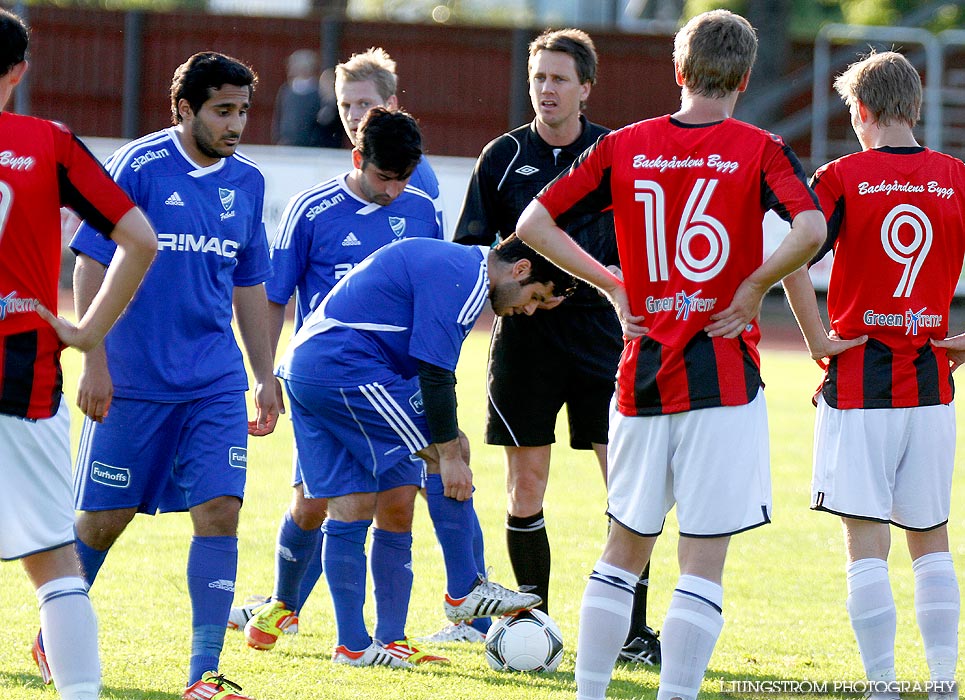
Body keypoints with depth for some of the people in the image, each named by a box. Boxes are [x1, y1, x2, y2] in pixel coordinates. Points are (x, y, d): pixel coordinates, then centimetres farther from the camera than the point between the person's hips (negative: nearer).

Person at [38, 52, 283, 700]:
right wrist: (95, 365, -12)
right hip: (133, 380, -4)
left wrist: (265, 375, 14)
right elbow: (93, 267, -8)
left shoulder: (247, 181, 7)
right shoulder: (139, 167, -9)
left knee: (220, 511, -9)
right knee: (106, 517, 5)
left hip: (217, 384, 4)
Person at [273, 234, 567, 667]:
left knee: (350, 510, 9)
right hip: (346, 368, -11)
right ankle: (465, 593, 3)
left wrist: (444, 435, 19)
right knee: (449, 453, -4)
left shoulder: (450, 263, 21)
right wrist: (447, 452, -15)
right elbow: (435, 372, -18)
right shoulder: (462, 279, -12)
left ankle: (353, 645, 9)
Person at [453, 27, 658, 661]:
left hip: (599, 338, -1)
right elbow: (469, 251, 9)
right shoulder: (503, 157, 5)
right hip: (524, 340, 1)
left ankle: (634, 631, 2)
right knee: (526, 489, 2)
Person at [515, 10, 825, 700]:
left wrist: (612, 283, 9)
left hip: (644, 371, 3)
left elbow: (533, 223, 7)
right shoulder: (759, 150, -4)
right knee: (705, 560, -1)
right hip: (724, 376, -3)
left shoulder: (624, 146, 5)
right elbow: (811, 229, -21)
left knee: (626, 547, 15)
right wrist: (753, 287, -8)